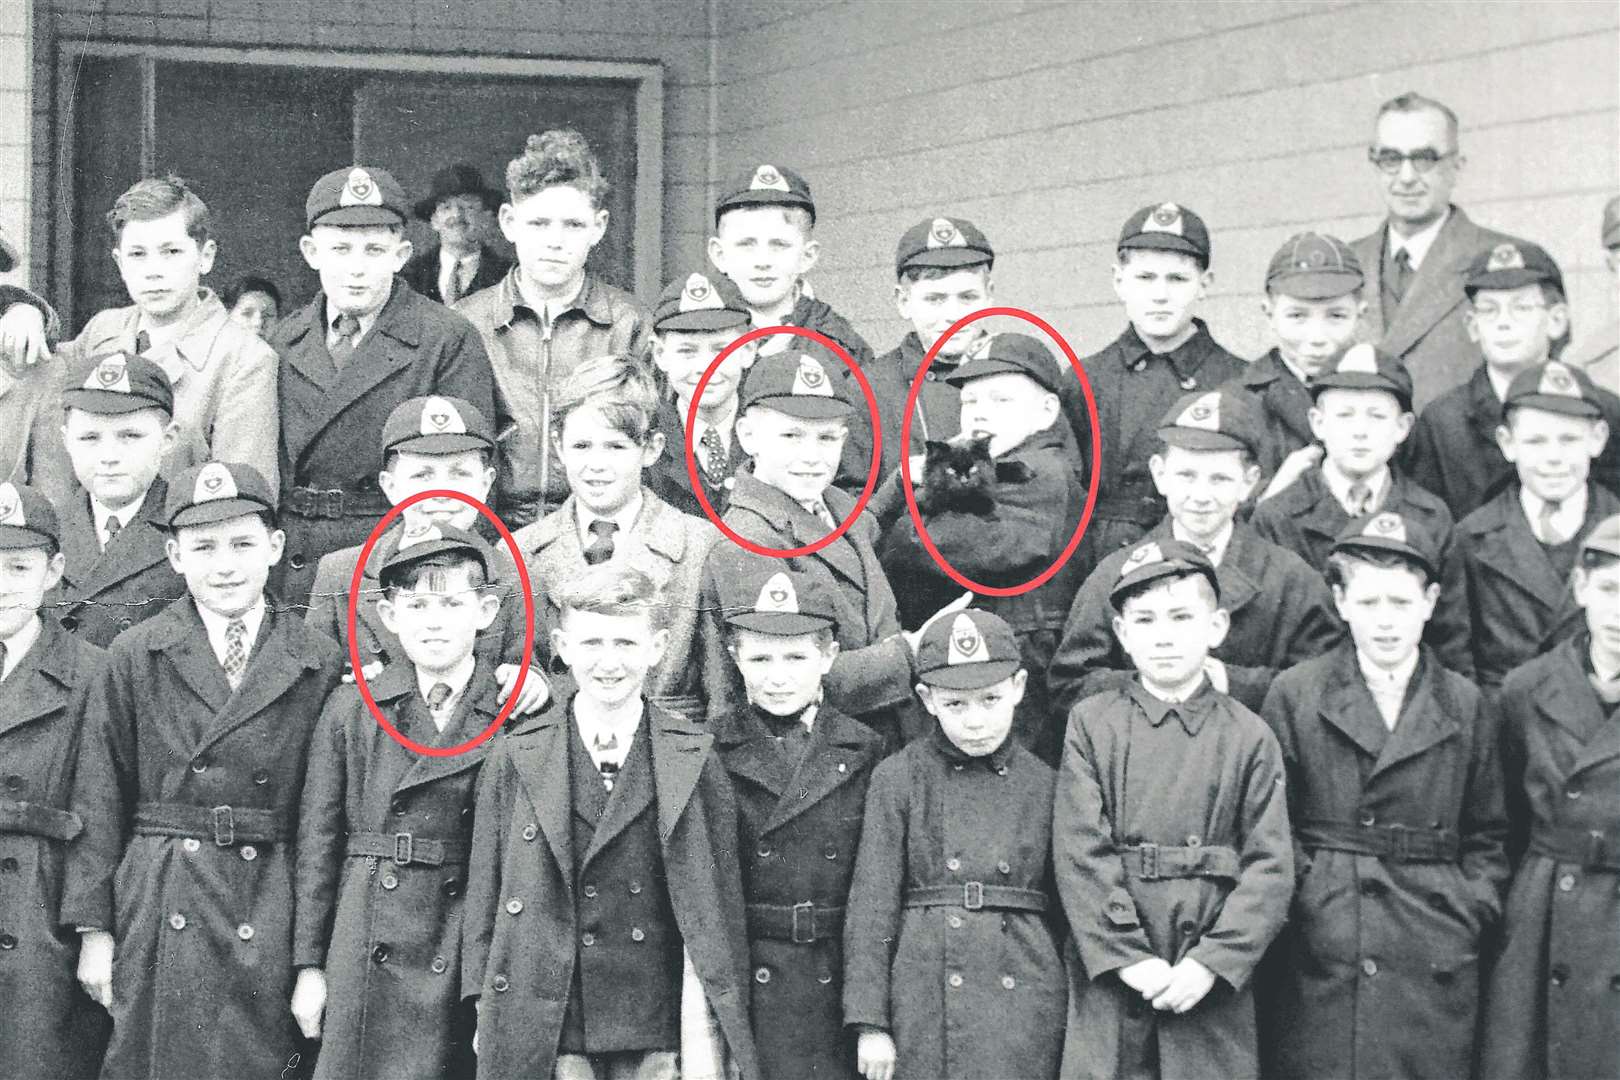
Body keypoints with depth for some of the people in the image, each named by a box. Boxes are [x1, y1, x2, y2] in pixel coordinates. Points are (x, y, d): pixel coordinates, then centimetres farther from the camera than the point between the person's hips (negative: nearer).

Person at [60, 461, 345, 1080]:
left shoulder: (317, 664, 5)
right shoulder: (135, 658, 4)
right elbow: (98, 799, 3)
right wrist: (94, 928, -2)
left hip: (271, 923, 1)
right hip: (160, 917, 0)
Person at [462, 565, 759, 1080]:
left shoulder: (693, 758, 3)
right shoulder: (514, 758, 5)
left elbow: (713, 900, 2)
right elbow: (485, 894, 7)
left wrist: (703, 1038, -4)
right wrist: (487, 1016, 1)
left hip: (658, 1034, 0)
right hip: (543, 1033, 0)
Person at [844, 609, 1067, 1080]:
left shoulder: (1042, 784, 6)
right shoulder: (898, 779, 1)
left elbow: (1065, 909, 11)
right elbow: (871, 903, -1)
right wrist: (869, 1023, -6)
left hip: (1026, 1009, 1)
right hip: (926, 1007, -1)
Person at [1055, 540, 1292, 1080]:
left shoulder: (1248, 736, 4)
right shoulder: (1091, 724, 3)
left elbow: (1271, 865, -2)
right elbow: (1080, 853, -4)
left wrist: (1213, 962, -13)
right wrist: (1130, 959, -13)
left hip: (1212, 982, 0)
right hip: (1111, 975, 0)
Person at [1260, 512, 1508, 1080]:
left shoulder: (1467, 706, 10)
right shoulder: (1294, 694, 6)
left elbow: (1488, 839, 14)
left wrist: (1469, 915, 2)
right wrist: (1305, 895, -5)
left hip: (1435, 966, 1)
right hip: (1321, 959, -1)